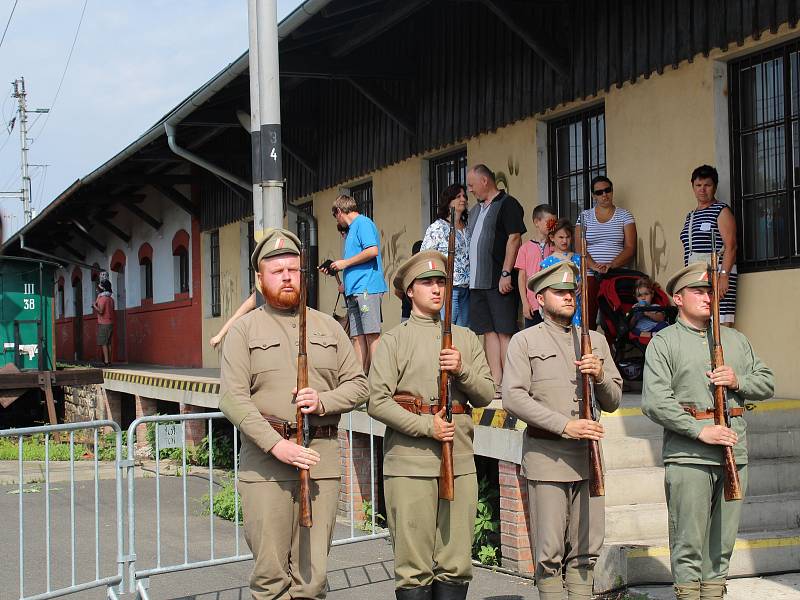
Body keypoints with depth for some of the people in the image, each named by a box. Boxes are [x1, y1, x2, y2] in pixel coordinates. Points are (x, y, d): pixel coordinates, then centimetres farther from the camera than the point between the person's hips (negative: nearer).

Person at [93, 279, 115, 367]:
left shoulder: (102, 298, -12)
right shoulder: (110, 298, 13)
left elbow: (101, 311, -20)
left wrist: (94, 306, -4)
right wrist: (96, 308, 24)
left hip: (103, 323, -8)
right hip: (110, 323, 8)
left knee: (103, 343, -8)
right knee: (108, 343, 9)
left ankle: (106, 361, -12)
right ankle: (109, 361, 8)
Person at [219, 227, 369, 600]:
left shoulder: (328, 327, 15)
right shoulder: (244, 330, 4)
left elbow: (358, 384, 13)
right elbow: (232, 398, -6)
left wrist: (324, 401, -8)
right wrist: (276, 445, -17)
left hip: (322, 460, 3)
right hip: (265, 461, -3)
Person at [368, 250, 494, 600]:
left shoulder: (465, 338, 16)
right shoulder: (394, 340, 3)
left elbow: (486, 396, 11)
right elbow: (376, 402, -6)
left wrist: (462, 370, -8)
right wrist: (427, 426, -13)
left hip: (460, 461, 4)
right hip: (410, 463, -4)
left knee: (456, 565, 6)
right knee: (414, 568, -1)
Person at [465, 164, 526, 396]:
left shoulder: (507, 204, -4)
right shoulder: (476, 210, 22)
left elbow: (514, 238, -13)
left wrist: (506, 273, -19)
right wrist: (471, 276, 19)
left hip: (499, 282, -8)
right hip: (478, 282, 8)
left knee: (504, 331, -8)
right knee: (489, 331, 5)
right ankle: (496, 383, 5)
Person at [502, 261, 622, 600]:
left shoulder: (596, 341, 16)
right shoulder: (525, 341, 2)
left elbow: (613, 402, 16)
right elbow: (513, 397, -10)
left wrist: (600, 375, -6)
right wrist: (565, 425, -17)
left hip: (588, 455, 4)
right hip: (546, 455, -4)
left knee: (586, 548, 7)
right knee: (550, 553, -2)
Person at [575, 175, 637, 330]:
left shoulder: (624, 216, 10)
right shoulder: (585, 216, 12)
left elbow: (630, 248, 1)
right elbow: (579, 248, 3)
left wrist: (611, 265, -15)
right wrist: (594, 266, -14)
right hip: (589, 276, 1)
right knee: (587, 319, -11)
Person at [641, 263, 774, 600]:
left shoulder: (735, 339, 19)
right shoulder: (663, 343, 1)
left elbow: (767, 383, 20)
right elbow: (654, 402, -10)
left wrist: (738, 381, -2)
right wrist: (701, 431, -16)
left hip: (734, 455, 5)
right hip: (688, 457, -5)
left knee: (722, 544, 10)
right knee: (688, 545, -3)